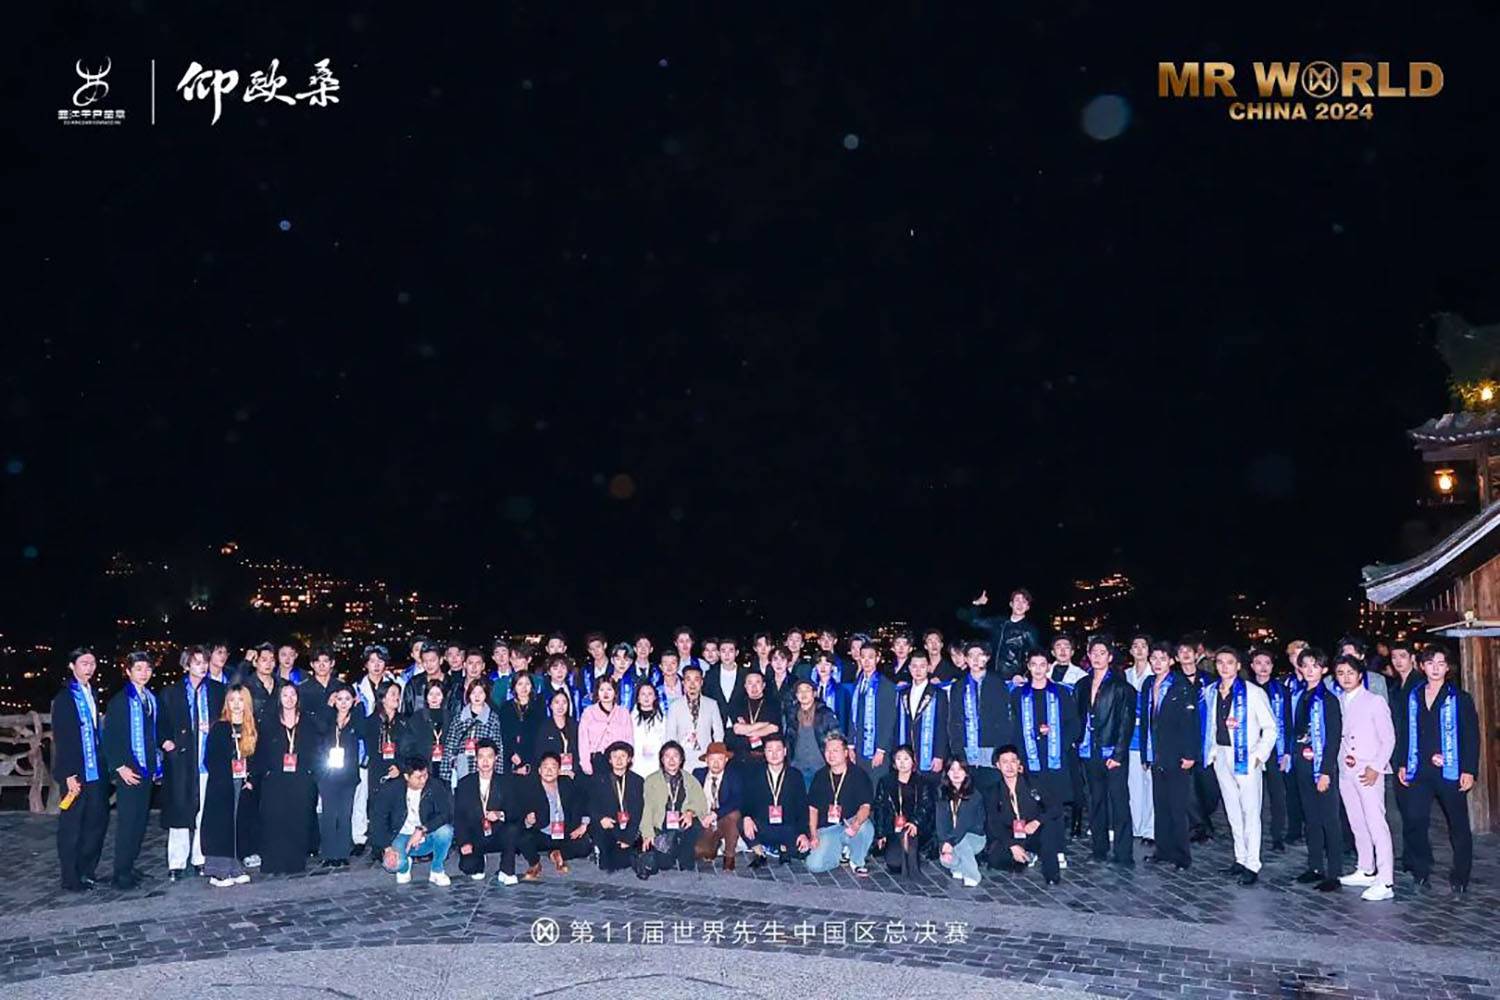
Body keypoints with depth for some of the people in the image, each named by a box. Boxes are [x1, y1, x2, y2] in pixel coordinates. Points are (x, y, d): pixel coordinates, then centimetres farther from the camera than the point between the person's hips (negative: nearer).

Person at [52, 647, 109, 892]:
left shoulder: (93, 694, 12)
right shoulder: (64, 698, -8)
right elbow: (60, 739, -12)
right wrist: (69, 775, -15)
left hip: (96, 771, 7)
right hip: (75, 774, -7)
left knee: (98, 821, 10)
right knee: (71, 826, 3)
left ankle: (87, 870, 23)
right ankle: (71, 878, 12)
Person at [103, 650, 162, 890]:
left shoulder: (151, 699, 12)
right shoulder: (120, 700, -6)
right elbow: (110, 736, -9)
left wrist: (157, 766, 12)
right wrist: (119, 766, -14)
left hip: (147, 769, 6)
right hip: (128, 771, -6)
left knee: (140, 822, 9)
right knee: (127, 822, -4)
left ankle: (129, 867, 19)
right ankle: (121, 873, 4)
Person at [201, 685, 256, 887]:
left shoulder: (252, 730, 9)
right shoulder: (218, 728, -4)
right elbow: (209, 759, -7)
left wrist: (250, 779, -1)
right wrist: (223, 779, -13)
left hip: (243, 785, 4)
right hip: (221, 786, -4)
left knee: (238, 827, 7)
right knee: (220, 826, -5)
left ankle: (235, 868, 14)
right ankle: (218, 872, 0)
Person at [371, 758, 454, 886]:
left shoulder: (435, 788, -11)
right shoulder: (392, 790, -10)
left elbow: (446, 814, -20)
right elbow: (378, 821, -10)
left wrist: (422, 830, -32)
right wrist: (387, 848, -22)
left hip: (426, 838, 0)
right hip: (402, 837, 0)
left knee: (445, 830, -32)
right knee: (392, 864, -31)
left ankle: (436, 871, -5)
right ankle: (404, 867, 10)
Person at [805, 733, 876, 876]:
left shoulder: (859, 774, -5)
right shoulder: (820, 776, 6)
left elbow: (866, 806, -15)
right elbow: (812, 808, 9)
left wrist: (856, 824, -36)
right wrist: (813, 836, -4)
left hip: (850, 826, -2)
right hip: (826, 830, 2)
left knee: (866, 826, -36)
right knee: (814, 866, -22)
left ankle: (857, 862, -7)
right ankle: (841, 853, 11)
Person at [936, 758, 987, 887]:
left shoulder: (974, 795, -10)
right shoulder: (943, 793, 1)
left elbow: (965, 821, -20)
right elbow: (941, 821, -7)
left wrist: (951, 842, -29)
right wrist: (943, 844, -21)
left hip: (974, 838, -3)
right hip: (950, 839, 3)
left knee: (960, 841, -36)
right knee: (945, 859, -28)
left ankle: (971, 876, -18)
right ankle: (959, 867, 6)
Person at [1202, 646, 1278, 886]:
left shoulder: (1253, 693, -8)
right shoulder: (1210, 692, 9)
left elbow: (1270, 727, -6)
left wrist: (1259, 755, -11)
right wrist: (1212, 752, 10)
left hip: (1246, 758, -6)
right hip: (1221, 756, 6)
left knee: (1250, 812, -5)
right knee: (1233, 812, 12)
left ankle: (1252, 865, -2)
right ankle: (1240, 859, 20)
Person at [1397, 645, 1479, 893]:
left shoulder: (1460, 698, -1)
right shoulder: (1413, 697, 9)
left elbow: (1471, 736, -3)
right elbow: (1404, 733, 13)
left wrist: (1469, 770, -10)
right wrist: (1402, 764, 8)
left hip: (1450, 771, -3)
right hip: (1419, 771, 3)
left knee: (1458, 824, 5)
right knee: (1416, 821, -1)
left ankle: (1460, 875, 17)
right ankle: (1422, 870, 14)